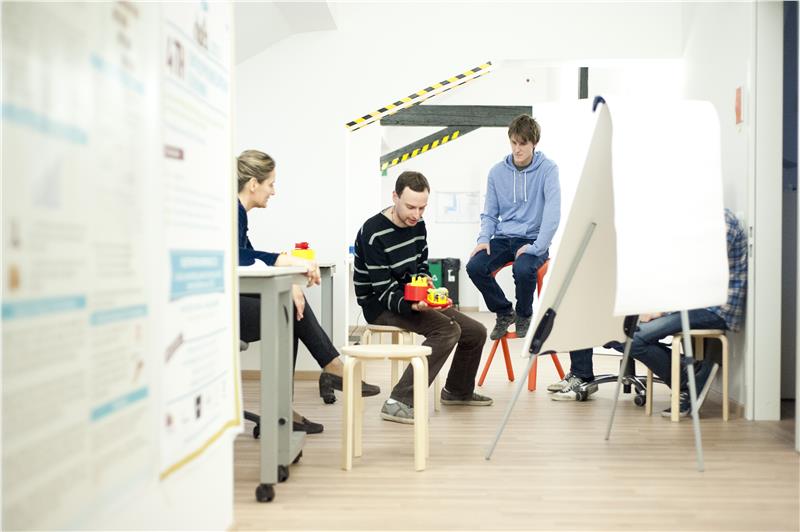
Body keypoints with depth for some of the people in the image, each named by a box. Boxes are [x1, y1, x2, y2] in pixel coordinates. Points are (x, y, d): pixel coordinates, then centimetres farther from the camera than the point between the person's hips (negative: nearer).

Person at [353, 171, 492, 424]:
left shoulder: (418, 225, 2)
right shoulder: (373, 234, -23)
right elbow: (384, 291, -24)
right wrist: (413, 306, -42)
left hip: (414, 298, 8)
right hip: (380, 306, -8)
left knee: (476, 332, 5)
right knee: (447, 329, -29)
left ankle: (457, 390, 32)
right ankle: (398, 402, -29)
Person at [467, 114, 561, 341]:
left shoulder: (547, 169, -6)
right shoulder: (497, 172, 5)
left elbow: (553, 213, -15)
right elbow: (490, 214, 11)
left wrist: (536, 247, -23)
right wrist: (484, 239, -8)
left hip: (533, 240, -4)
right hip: (503, 238, 4)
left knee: (523, 269, -34)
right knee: (474, 266, -23)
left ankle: (524, 315, 0)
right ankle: (504, 312, 4)